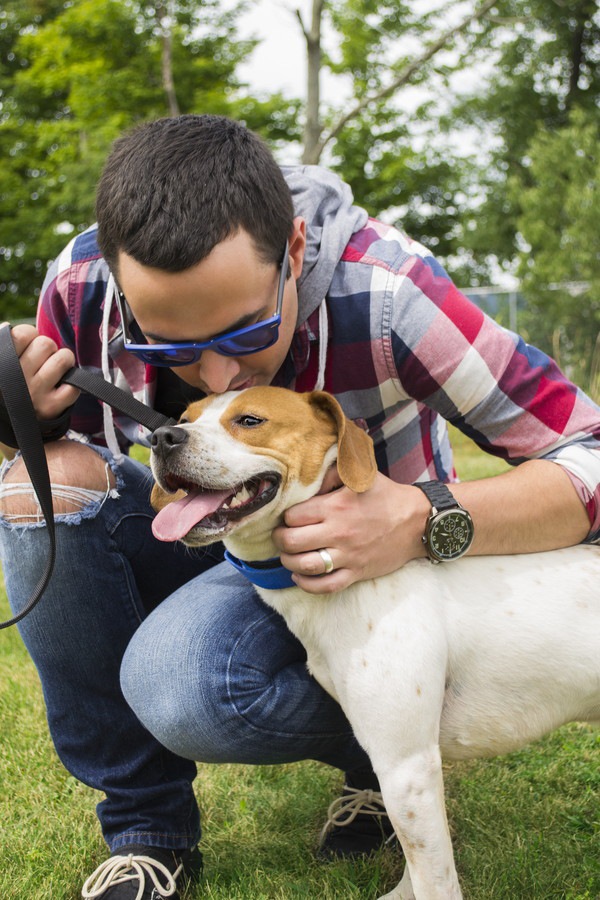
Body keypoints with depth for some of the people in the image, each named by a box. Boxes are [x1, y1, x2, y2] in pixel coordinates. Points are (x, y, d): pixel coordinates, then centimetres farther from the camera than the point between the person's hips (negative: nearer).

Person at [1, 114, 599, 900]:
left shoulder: (385, 294, -32)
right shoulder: (82, 285, -19)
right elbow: (66, 439, 1)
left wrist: (424, 520, -42)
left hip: (357, 572, -5)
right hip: (211, 536, 5)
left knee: (180, 686, -32)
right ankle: (144, 826, -7)